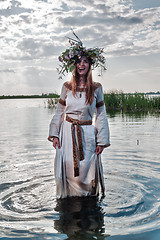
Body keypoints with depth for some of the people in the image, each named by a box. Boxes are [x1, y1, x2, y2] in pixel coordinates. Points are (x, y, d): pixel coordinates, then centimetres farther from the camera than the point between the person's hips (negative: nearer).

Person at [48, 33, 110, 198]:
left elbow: (101, 115, 2)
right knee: (67, 167, 3)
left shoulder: (96, 88, 1)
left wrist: (102, 141, -2)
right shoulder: (67, 87, 3)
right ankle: (67, 195, 24)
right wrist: (54, 134, 1)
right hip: (67, 131, 1)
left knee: (86, 169, 2)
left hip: (87, 133, -1)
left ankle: (88, 198, 24)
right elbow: (59, 112, 8)